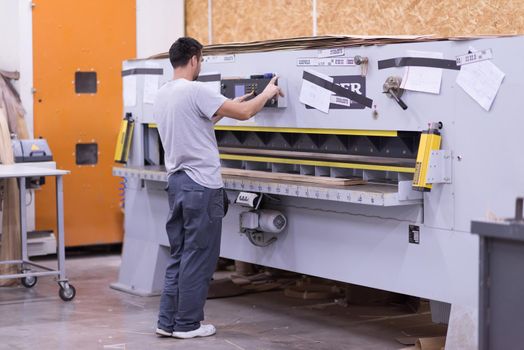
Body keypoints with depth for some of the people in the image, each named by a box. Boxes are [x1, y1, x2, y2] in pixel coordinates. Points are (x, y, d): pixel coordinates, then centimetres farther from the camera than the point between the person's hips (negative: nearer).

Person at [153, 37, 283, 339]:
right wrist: (268, 93, 3)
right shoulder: (195, 91, -17)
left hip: (177, 182, 9)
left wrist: (229, 106, 30)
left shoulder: (163, 94, 11)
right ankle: (187, 323, 6)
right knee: (198, 257, 0)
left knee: (179, 256, 15)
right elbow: (245, 113, -15)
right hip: (202, 186, -9)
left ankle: (168, 321, 16)